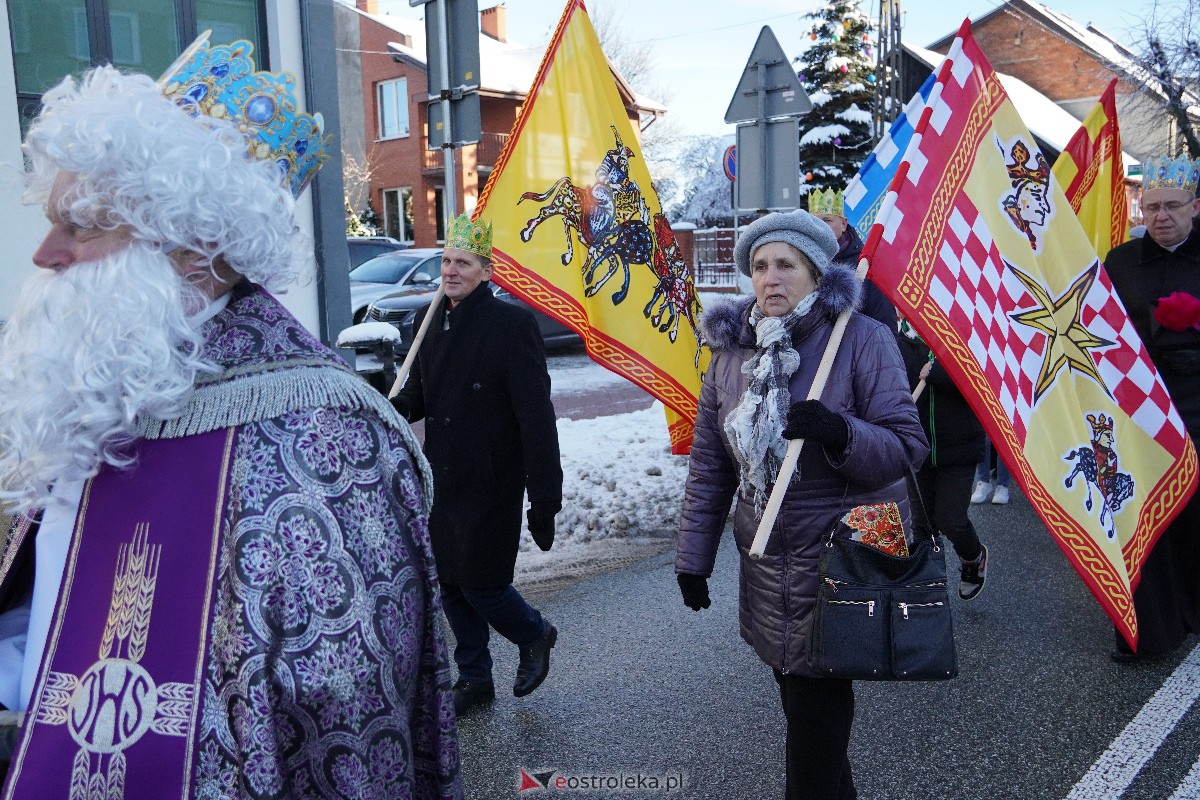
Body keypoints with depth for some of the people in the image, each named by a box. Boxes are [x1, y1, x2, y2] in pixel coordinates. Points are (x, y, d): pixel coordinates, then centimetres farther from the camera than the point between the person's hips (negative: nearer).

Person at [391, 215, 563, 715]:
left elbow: (537, 418, -18)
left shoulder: (512, 325, -15)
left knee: (480, 586, 0)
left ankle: (535, 635, 32)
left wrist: (544, 499, -20)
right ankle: (474, 679, 35)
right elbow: (418, 394, 16)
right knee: (451, 585, 15)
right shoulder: (433, 322, 7)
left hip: (490, 487, -7)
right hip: (440, 482, 7)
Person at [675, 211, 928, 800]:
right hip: (767, 565, 5)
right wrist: (692, 555, 8)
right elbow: (708, 464, 8)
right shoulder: (732, 349, 4)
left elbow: (907, 447, -12)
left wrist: (840, 432, -31)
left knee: (815, 710, -1)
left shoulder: (863, 340, -10)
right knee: (798, 698, 17)